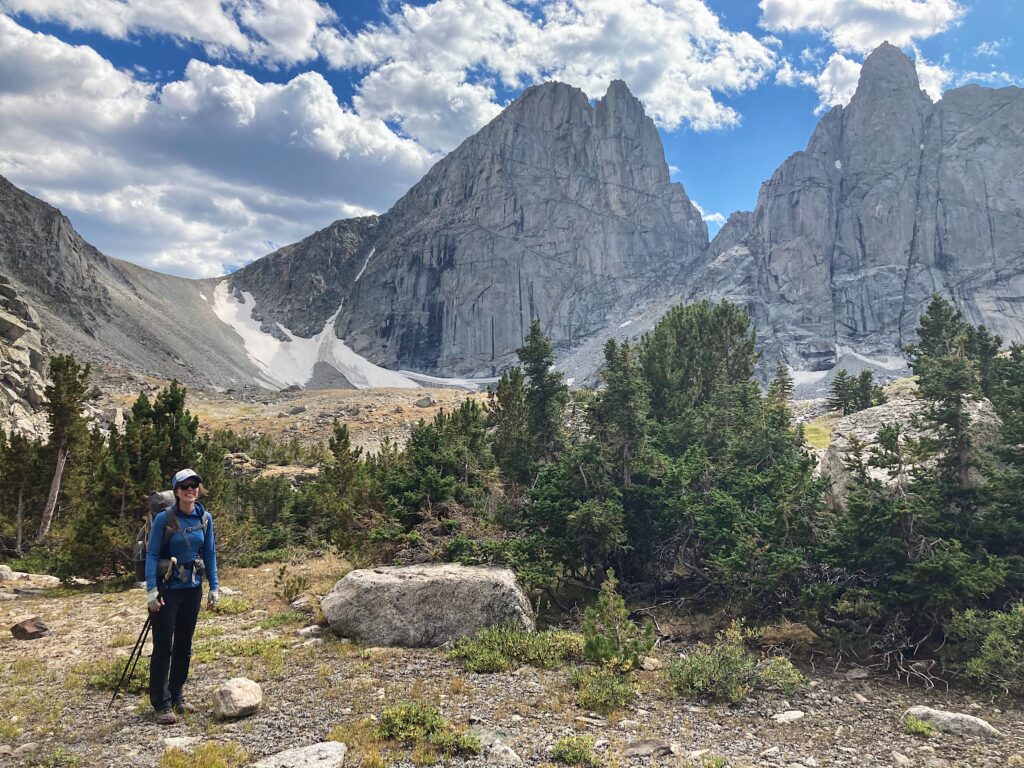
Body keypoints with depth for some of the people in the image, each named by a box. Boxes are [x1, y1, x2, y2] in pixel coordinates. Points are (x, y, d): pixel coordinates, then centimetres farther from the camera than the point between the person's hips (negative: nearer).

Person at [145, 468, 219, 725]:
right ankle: (162, 704, 9)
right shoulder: (164, 518, -11)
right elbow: (151, 554, -10)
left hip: (192, 589, 4)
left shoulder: (205, 518, 1)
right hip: (167, 589, -4)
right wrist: (151, 590, -17)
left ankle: (177, 696, 27)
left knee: (184, 645, 13)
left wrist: (214, 587, 6)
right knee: (163, 647, 0)